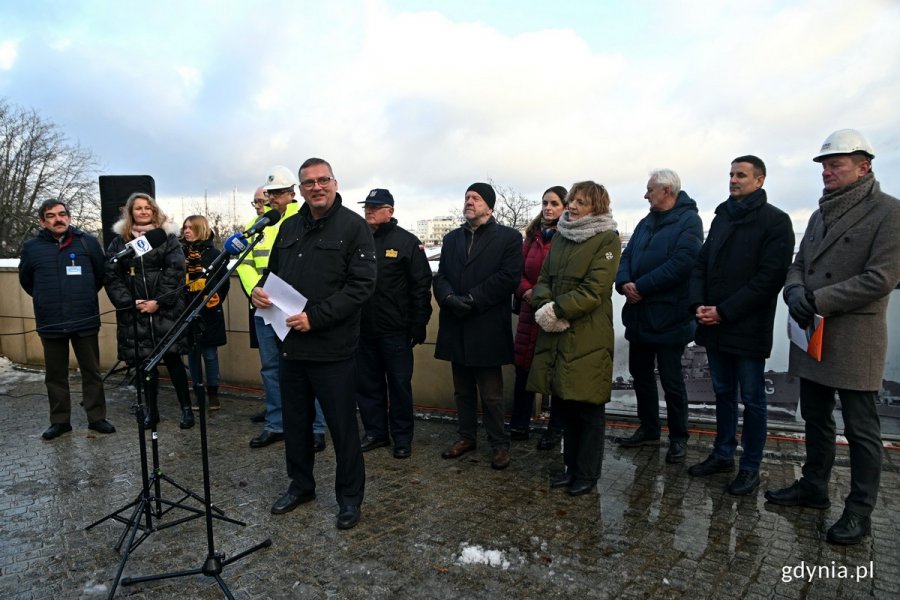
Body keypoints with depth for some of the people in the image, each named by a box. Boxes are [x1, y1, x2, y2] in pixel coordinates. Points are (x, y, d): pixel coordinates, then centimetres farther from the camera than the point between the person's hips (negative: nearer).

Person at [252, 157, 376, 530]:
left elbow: (362, 284, -15)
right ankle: (300, 485, 39)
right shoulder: (289, 227, 13)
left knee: (342, 425, 5)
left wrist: (315, 316, -20)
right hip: (291, 345, 6)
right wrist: (260, 291, -3)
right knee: (295, 421, 19)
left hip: (333, 349, -6)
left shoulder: (353, 227, -7)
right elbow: (274, 272, 21)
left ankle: (350, 496, 24)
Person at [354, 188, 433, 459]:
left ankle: (402, 437, 19)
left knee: (400, 384, 5)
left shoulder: (407, 242, -3)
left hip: (395, 330, -4)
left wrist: (419, 325, -10)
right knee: (367, 384, 12)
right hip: (363, 328, 5)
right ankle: (375, 432, 27)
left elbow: (421, 286, -6)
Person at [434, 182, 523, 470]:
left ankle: (499, 444, 17)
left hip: (487, 328, -5)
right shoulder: (452, 238, 17)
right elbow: (440, 276, 10)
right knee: (463, 389, 16)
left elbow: (509, 277, -11)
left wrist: (472, 299, -16)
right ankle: (467, 436, 30)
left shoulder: (509, 237, 0)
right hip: (456, 327, 5)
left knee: (491, 393, 2)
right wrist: (449, 298, -12)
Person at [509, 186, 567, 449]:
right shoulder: (534, 235, 12)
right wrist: (526, 291, -4)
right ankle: (519, 425, 24)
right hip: (531, 312, 5)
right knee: (523, 368, 9)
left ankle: (555, 429, 22)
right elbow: (519, 270, 14)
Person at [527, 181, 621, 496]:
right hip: (556, 335, 6)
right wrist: (543, 304, -8)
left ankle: (587, 474, 19)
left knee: (588, 407, 4)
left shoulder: (607, 240, -6)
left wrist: (557, 310, -16)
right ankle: (572, 467, 29)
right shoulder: (561, 236, 15)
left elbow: (593, 290, -14)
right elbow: (544, 278, 11)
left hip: (587, 337, -6)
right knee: (564, 403, 13)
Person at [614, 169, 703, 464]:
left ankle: (678, 438, 19)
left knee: (671, 380, 2)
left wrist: (641, 287, -20)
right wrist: (624, 282, -12)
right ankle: (648, 429, 30)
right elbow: (627, 256, 9)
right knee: (640, 373, 15)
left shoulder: (689, 221, -8)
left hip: (668, 316, -7)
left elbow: (681, 263, -21)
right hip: (639, 314, 8)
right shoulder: (646, 223, 16)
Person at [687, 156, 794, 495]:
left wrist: (724, 311, -17)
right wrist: (698, 304, -5)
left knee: (752, 400, 5)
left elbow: (769, 277, -15)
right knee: (723, 393, 17)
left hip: (748, 329, -6)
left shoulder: (775, 221, -7)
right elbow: (701, 264, 12)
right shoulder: (723, 217, 14)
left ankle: (750, 468, 18)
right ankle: (722, 454, 30)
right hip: (715, 326, 6)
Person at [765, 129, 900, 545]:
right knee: (815, 418, 18)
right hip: (812, 335, 7)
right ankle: (813, 488, 33)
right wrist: (795, 291, -9)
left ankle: (859, 511, 17)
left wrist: (818, 300, -19)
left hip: (855, 339, -7)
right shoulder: (821, 214, 15)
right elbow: (798, 264, 13)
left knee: (861, 429, 4)